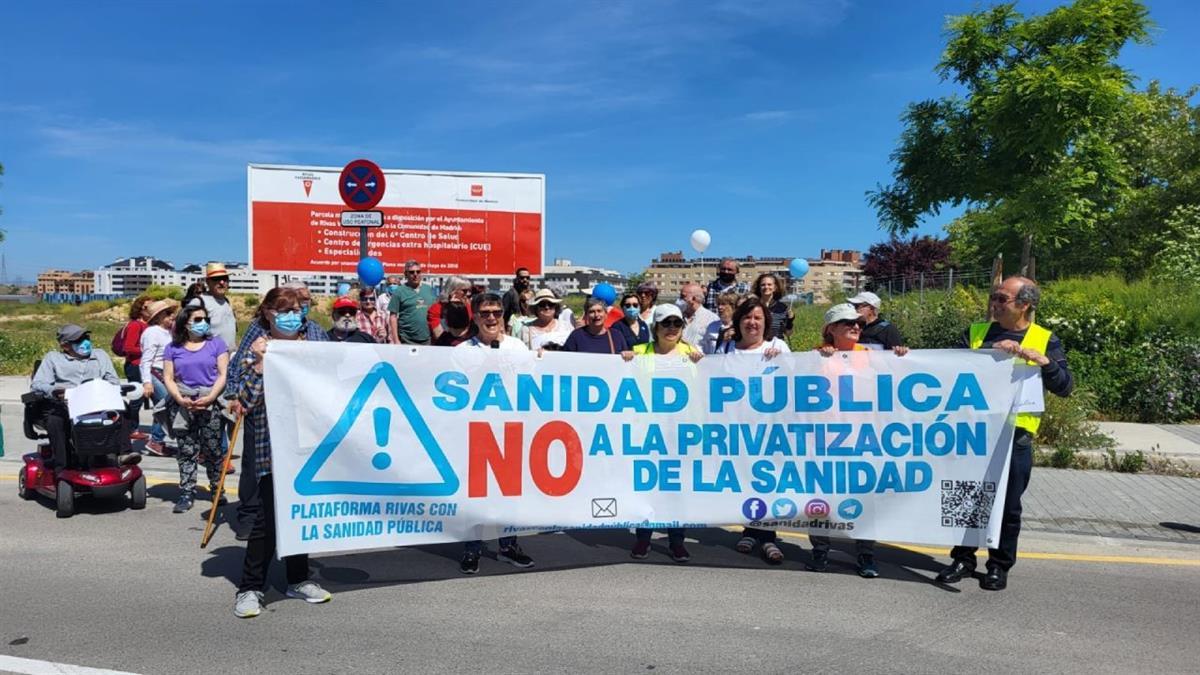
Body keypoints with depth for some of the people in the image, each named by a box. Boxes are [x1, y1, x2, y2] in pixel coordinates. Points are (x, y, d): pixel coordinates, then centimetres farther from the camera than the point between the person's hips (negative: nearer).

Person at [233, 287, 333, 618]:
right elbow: (246, 401, -11)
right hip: (271, 447, -5)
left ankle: (298, 579, 25)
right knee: (268, 516, -7)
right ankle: (250, 588, 7)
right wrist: (258, 363, -19)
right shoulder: (258, 352, -2)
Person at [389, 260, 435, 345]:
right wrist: (396, 341, -10)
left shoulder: (428, 290, 11)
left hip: (427, 340, 4)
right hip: (407, 341, -4)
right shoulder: (399, 291, -1)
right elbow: (393, 317, -4)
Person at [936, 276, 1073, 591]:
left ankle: (1000, 565, 22)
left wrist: (1043, 360, -18)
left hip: (1015, 434, -2)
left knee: (1008, 505, 6)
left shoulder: (1045, 340, 4)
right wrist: (991, 351, -14)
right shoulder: (976, 332, 9)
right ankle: (963, 559, 23)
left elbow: (1064, 387, -1)